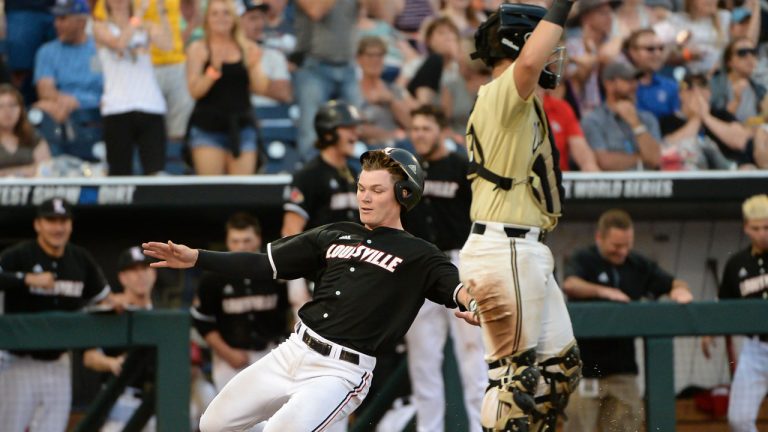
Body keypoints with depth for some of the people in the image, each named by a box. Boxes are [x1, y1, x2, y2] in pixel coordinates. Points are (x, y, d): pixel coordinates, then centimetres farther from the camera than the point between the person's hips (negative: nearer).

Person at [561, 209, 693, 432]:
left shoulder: (638, 264, 11)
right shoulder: (584, 260, -4)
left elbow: (673, 283, 11)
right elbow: (570, 284, -24)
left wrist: (680, 289, -14)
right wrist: (603, 292, -40)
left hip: (622, 365, 5)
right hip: (586, 364, -5)